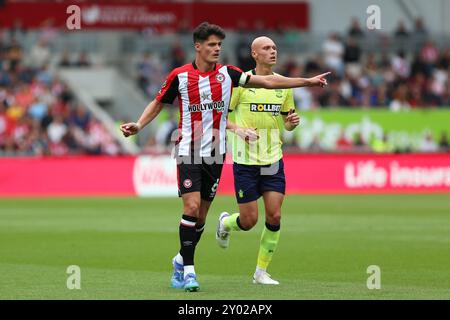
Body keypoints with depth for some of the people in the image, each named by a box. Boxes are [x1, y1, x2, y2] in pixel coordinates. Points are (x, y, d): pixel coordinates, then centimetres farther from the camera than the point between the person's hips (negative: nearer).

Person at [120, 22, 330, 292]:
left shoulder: (227, 74, 2)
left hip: (215, 153, 3)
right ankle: (188, 270, -9)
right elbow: (159, 103, 10)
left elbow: (268, 81, 3)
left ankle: (182, 260, 28)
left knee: (201, 215, 6)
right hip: (189, 152, -3)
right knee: (192, 206, -16)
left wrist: (308, 81, 1)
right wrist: (138, 125, -5)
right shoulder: (180, 76, -3)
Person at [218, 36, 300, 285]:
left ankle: (261, 272, 7)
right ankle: (225, 223, 35)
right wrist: (238, 129, -18)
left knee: (274, 216, -6)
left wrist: (292, 122, -6)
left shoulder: (283, 84, 7)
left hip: (273, 161, 4)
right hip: (245, 161, -4)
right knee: (249, 220, -1)